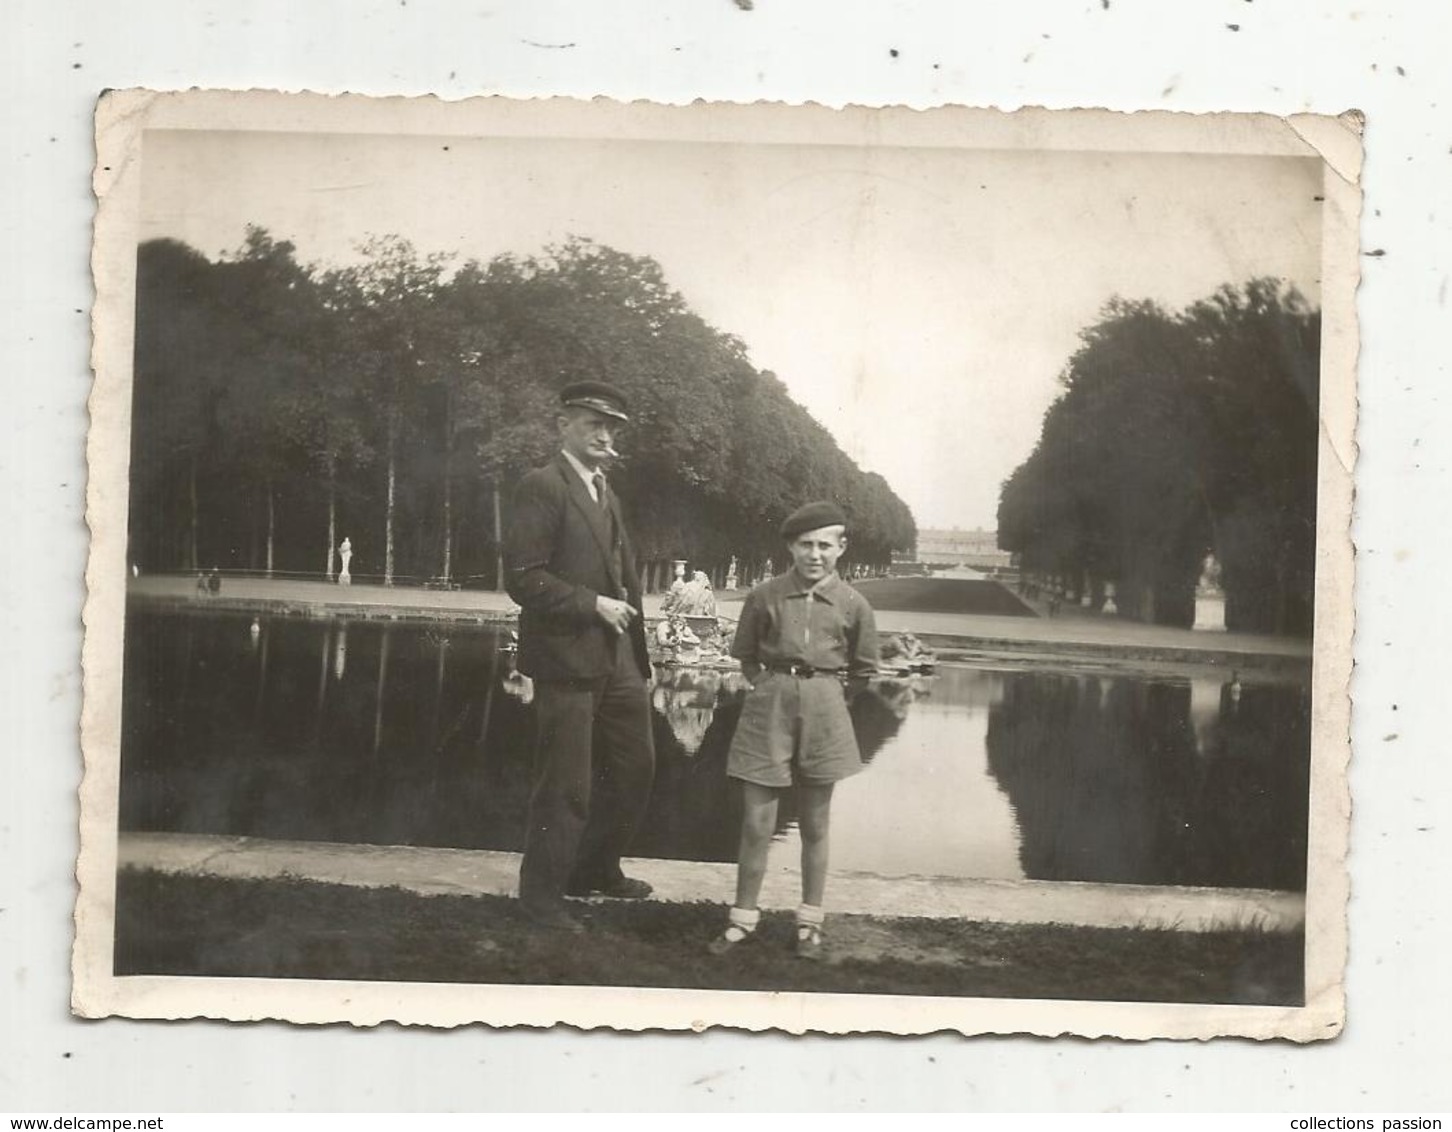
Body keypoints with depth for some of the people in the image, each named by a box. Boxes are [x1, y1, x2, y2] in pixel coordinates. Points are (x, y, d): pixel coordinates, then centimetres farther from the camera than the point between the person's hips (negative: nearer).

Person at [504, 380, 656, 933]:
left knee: (634, 767, 17)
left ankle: (594, 871, 34)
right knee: (566, 785, -2)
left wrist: (639, 654, 16)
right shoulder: (542, 487, -11)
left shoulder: (604, 492, 17)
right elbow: (522, 577, -17)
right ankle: (541, 894, 14)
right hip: (567, 658, -9)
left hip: (616, 659, 9)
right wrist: (593, 605, -17)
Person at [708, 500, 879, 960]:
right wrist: (771, 688, 4)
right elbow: (745, 655, 10)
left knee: (815, 825, 9)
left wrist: (827, 697, 9)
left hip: (823, 714, 0)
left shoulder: (852, 604, -2)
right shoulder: (765, 596, -3)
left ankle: (809, 922, 20)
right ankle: (743, 918, 12)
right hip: (768, 708, 0)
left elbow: (863, 669, 11)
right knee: (756, 824, 0)